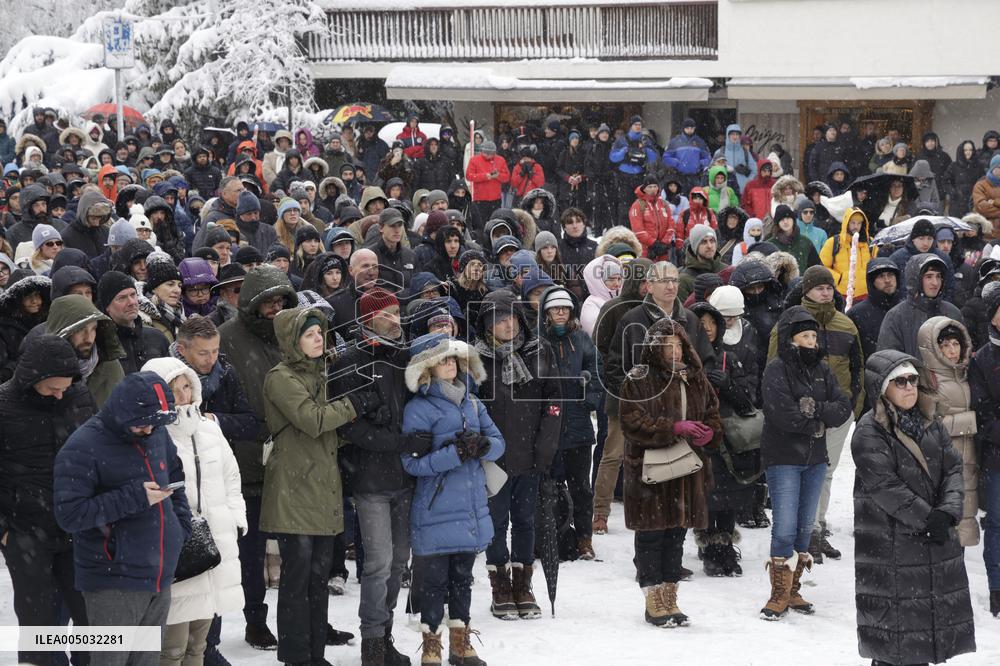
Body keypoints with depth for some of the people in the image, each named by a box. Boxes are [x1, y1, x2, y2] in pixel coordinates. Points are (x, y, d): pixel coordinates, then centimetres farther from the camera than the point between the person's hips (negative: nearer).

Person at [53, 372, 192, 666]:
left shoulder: (157, 434, 8)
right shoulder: (83, 448, -14)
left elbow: (175, 477, 27)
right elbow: (69, 514, -20)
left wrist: (181, 525, 13)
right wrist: (135, 498, -23)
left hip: (160, 577, 7)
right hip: (114, 584, -7)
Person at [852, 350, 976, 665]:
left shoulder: (930, 424, 10)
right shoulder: (869, 432, -12)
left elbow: (953, 468, 5)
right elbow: (884, 487, -19)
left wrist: (948, 512, -12)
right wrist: (927, 519, -17)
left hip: (936, 539, 7)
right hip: (890, 543, -7)